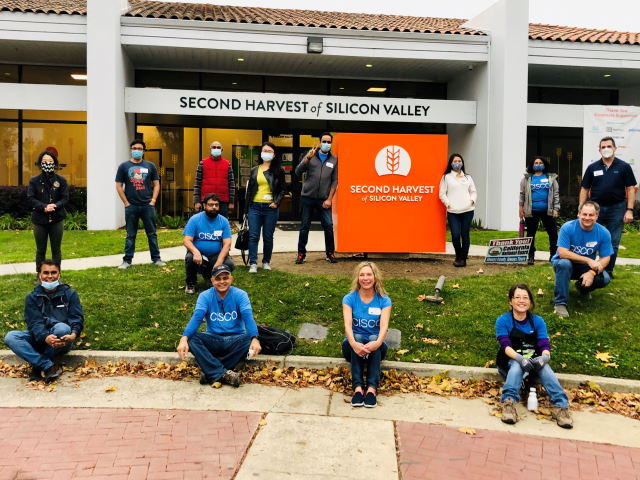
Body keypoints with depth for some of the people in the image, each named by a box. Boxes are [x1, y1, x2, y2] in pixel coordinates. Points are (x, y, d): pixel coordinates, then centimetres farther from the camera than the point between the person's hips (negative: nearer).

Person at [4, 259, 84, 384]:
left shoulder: (70, 294, 3)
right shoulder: (32, 297, 6)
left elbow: (77, 318, -8)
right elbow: (34, 322, -8)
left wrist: (73, 334, -32)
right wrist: (45, 338, -31)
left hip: (62, 340, -2)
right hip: (40, 339, 2)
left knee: (62, 327, -35)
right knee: (10, 337, -22)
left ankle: (37, 365, -18)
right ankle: (48, 366, -29)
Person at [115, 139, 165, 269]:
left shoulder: (150, 166, 8)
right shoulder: (124, 166, 4)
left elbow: (156, 184, 8)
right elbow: (119, 186, 3)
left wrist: (153, 201, -2)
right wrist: (126, 203, -3)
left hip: (148, 206, 1)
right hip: (131, 207, -1)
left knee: (152, 233, 6)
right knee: (130, 235, 6)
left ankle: (156, 258, 14)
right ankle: (127, 260, 12)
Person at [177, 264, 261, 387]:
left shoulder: (240, 295, -5)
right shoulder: (205, 296, -2)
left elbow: (248, 317, -20)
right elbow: (197, 317, -17)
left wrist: (255, 339, -39)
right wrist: (184, 338, -36)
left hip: (235, 340, -1)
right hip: (213, 340, 1)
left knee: (248, 340, -32)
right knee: (192, 338, -27)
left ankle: (211, 372, -24)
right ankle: (223, 374, -35)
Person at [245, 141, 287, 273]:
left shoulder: (278, 171, 6)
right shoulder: (254, 170, 12)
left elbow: (283, 189, 8)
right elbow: (249, 189, 14)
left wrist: (276, 202, -8)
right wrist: (247, 208, 10)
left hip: (270, 208, -2)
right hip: (255, 207, 2)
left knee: (268, 237, 5)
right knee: (253, 236, -4)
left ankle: (266, 262, 19)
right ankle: (253, 264, -2)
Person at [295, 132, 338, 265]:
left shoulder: (334, 160, 7)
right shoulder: (310, 156, 4)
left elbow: (334, 181, 5)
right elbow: (298, 172, -5)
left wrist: (329, 199, -3)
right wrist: (307, 158, -19)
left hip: (324, 200, 1)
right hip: (307, 198, 0)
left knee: (328, 226, -3)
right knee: (304, 227, 3)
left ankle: (330, 253, 10)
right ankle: (301, 253, 12)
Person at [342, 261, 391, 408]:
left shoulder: (384, 300, -4)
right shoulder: (349, 298, -4)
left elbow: (384, 326, -20)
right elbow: (347, 324, -20)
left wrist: (378, 342, -42)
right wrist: (353, 343, -41)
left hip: (375, 347, 0)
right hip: (354, 343, 0)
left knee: (374, 339, -33)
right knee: (358, 337, -33)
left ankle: (372, 388, -43)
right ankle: (357, 387, -44)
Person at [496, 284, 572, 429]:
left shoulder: (538, 321, 2)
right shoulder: (503, 321, -5)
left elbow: (545, 345, -8)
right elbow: (506, 346, -17)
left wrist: (544, 357, -33)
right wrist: (520, 358, -37)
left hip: (534, 360, 2)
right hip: (511, 361, -2)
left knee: (545, 367, -31)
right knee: (517, 365, -36)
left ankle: (560, 406, -43)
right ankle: (509, 402, -52)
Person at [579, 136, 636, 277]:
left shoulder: (624, 167, 0)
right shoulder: (592, 167, 4)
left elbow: (630, 189, -1)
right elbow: (584, 189, 7)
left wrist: (629, 210, -9)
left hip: (616, 209, -1)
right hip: (596, 207, 1)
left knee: (613, 243, 6)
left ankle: (608, 271, 17)